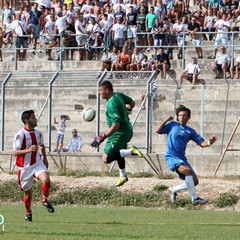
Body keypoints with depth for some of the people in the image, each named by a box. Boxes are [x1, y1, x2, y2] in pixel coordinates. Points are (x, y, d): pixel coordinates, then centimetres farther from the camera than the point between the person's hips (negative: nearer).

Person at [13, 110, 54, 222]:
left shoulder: (38, 133, 6)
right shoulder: (20, 135, -14)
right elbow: (15, 152, -18)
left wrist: (44, 158, 19)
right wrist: (28, 150, -30)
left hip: (37, 163, 4)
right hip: (25, 167, -4)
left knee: (46, 179, -25)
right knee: (28, 192, 7)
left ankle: (45, 200, -1)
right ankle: (28, 212, 31)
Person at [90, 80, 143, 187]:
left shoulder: (112, 105, -29)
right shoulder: (119, 95, -3)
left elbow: (116, 125, -33)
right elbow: (132, 103, 14)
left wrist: (102, 137, -33)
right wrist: (126, 110, 36)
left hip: (120, 133, -10)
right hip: (127, 130, 10)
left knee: (106, 158, -9)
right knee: (118, 151, 31)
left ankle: (131, 151, -15)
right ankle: (123, 176, 43)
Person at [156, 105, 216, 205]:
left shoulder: (190, 131, 13)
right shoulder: (172, 125, 6)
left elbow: (201, 143, 7)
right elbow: (158, 131, -1)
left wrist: (209, 142, -14)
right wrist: (167, 120, -5)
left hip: (182, 158, 6)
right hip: (171, 156, -6)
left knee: (194, 182, 0)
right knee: (188, 170, -30)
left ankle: (173, 190, 21)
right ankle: (194, 198, -24)